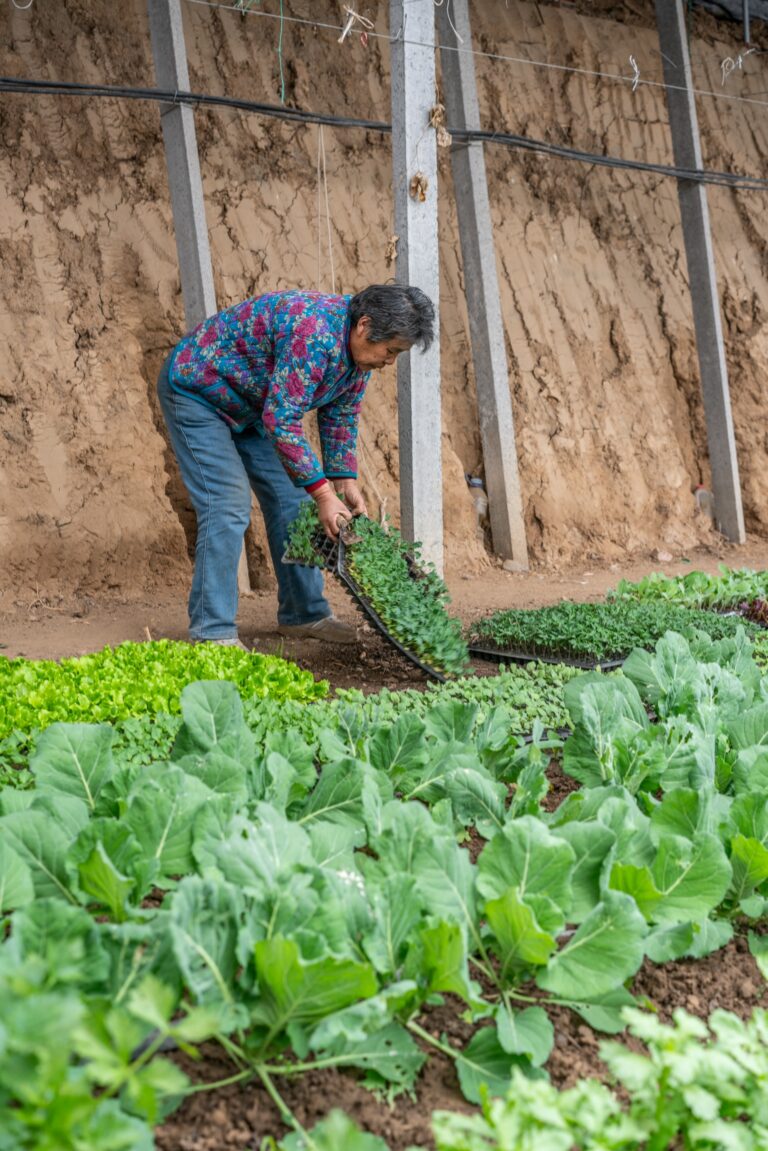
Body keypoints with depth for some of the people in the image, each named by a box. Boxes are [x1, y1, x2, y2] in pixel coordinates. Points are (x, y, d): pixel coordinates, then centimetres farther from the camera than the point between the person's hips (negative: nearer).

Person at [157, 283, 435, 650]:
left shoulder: (358, 343, -7)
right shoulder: (313, 331, -36)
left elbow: (341, 414, 5)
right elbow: (281, 420, -37)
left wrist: (345, 481, -3)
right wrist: (323, 494, -34)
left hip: (252, 405, 9)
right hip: (195, 388, -9)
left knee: (290, 500, 6)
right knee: (228, 506, -17)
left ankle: (302, 612, 18)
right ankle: (212, 632, -11)